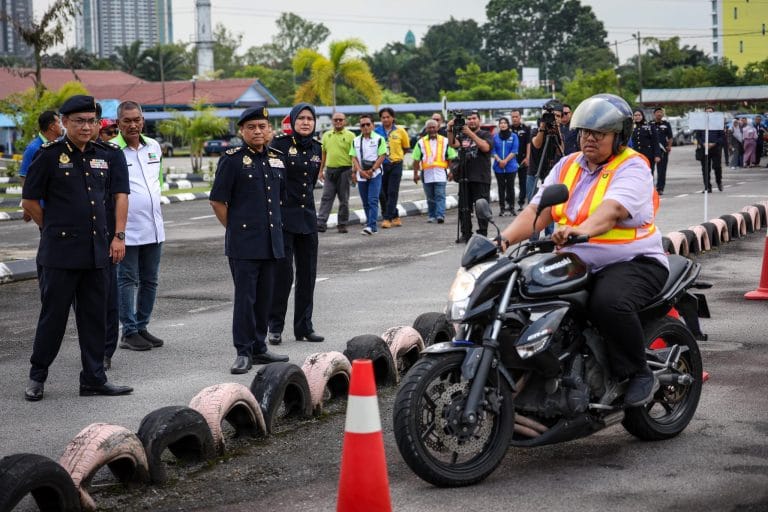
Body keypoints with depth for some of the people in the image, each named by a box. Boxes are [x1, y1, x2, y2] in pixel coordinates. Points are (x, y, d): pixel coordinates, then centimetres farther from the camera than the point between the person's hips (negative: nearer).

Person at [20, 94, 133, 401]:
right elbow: (29, 201, 0)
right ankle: (37, 377, 14)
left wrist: (117, 236, 12)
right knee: (53, 315, 1)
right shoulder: (50, 155, -5)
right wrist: (52, 229, 5)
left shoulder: (102, 156, 10)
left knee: (94, 317, 8)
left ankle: (94, 379, 15)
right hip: (60, 251, -5)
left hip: (96, 250, 5)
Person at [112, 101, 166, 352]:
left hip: (154, 227, 6)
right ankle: (129, 333, 5)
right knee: (127, 281, -1)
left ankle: (142, 327, 21)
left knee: (149, 281, 11)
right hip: (127, 228, -6)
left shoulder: (154, 147, 9)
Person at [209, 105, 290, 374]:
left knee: (265, 296, 11)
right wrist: (234, 229, -2)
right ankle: (243, 352, 0)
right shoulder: (232, 159, -6)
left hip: (271, 241, 6)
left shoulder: (276, 158, 12)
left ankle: (259, 348, 21)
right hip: (243, 243, -6)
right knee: (245, 296, -5)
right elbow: (217, 201, -5)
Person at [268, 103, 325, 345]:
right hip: (283, 216, -6)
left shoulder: (316, 147, 10)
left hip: (307, 217, 6)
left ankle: (304, 326, 16)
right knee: (282, 271, -6)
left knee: (308, 273, 8)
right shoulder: (280, 143, -8)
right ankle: (275, 327, 4)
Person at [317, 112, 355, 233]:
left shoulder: (350, 136, 0)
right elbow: (324, 154, 16)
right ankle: (320, 223, -5)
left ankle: (342, 224, 11)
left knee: (344, 199, 3)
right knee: (326, 198, -2)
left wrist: (354, 172, -9)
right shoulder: (326, 135, 12)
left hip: (344, 170, -3)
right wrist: (321, 171, 12)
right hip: (330, 170, 3)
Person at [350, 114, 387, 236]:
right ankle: (370, 224, 18)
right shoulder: (355, 141, 11)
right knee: (365, 202, 9)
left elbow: (382, 156, -6)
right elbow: (354, 158, 7)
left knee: (373, 200, -13)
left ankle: (371, 226, -19)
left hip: (375, 174, -4)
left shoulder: (379, 139, -1)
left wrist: (372, 170, -14)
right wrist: (361, 171, -9)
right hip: (361, 176, 4)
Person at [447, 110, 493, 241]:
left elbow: (485, 147, -15)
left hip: (481, 178, -4)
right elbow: (454, 144, -3)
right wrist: (450, 130, -19)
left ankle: (482, 234, -1)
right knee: (464, 208, 5)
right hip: (464, 177, 4)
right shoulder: (462, 135, 15)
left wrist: (470, 133, -20)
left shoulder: (486, 134, 5)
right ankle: (466, 234, 11)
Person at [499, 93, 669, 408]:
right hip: (578, 264, 7)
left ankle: (639, 375, -13)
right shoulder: (568, 166, 14)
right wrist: (504, 239, -13)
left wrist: (582, 230, -48)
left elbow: (611, 210, -28)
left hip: (634, 262, -7)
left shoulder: (632, 168, -7)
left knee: (609, 302, -36)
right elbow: (537, 211, 6)